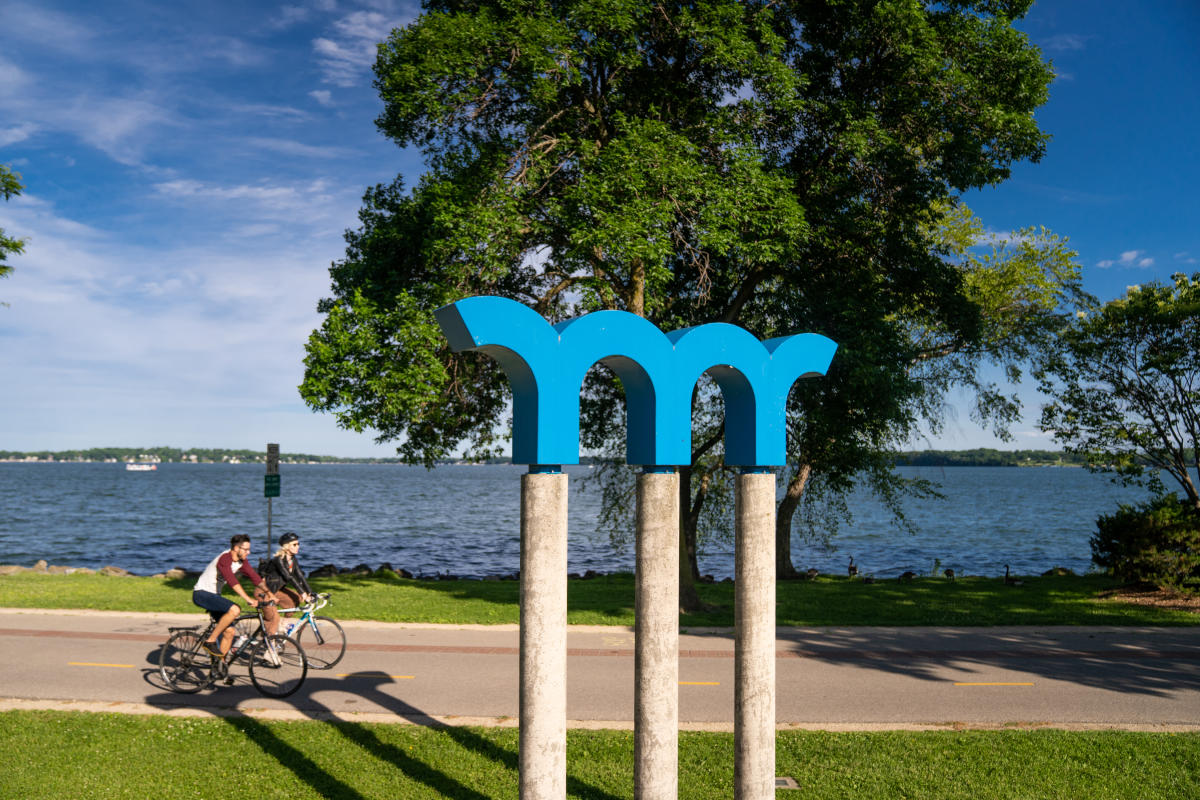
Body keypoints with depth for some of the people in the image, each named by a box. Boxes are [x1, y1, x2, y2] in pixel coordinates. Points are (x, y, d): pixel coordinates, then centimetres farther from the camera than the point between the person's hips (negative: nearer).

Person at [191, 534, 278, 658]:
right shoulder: (224, 559, -24)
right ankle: (210, 641, -19)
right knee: (234, 609, -30)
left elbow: (254, 577, -1)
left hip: (214, 595, 9)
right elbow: (232, 581, -37)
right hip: (201, 593, -9)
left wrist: (269, 592, -13)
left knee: (229, 631, -2)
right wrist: (248, 599, -45)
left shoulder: (242, 561, 2)